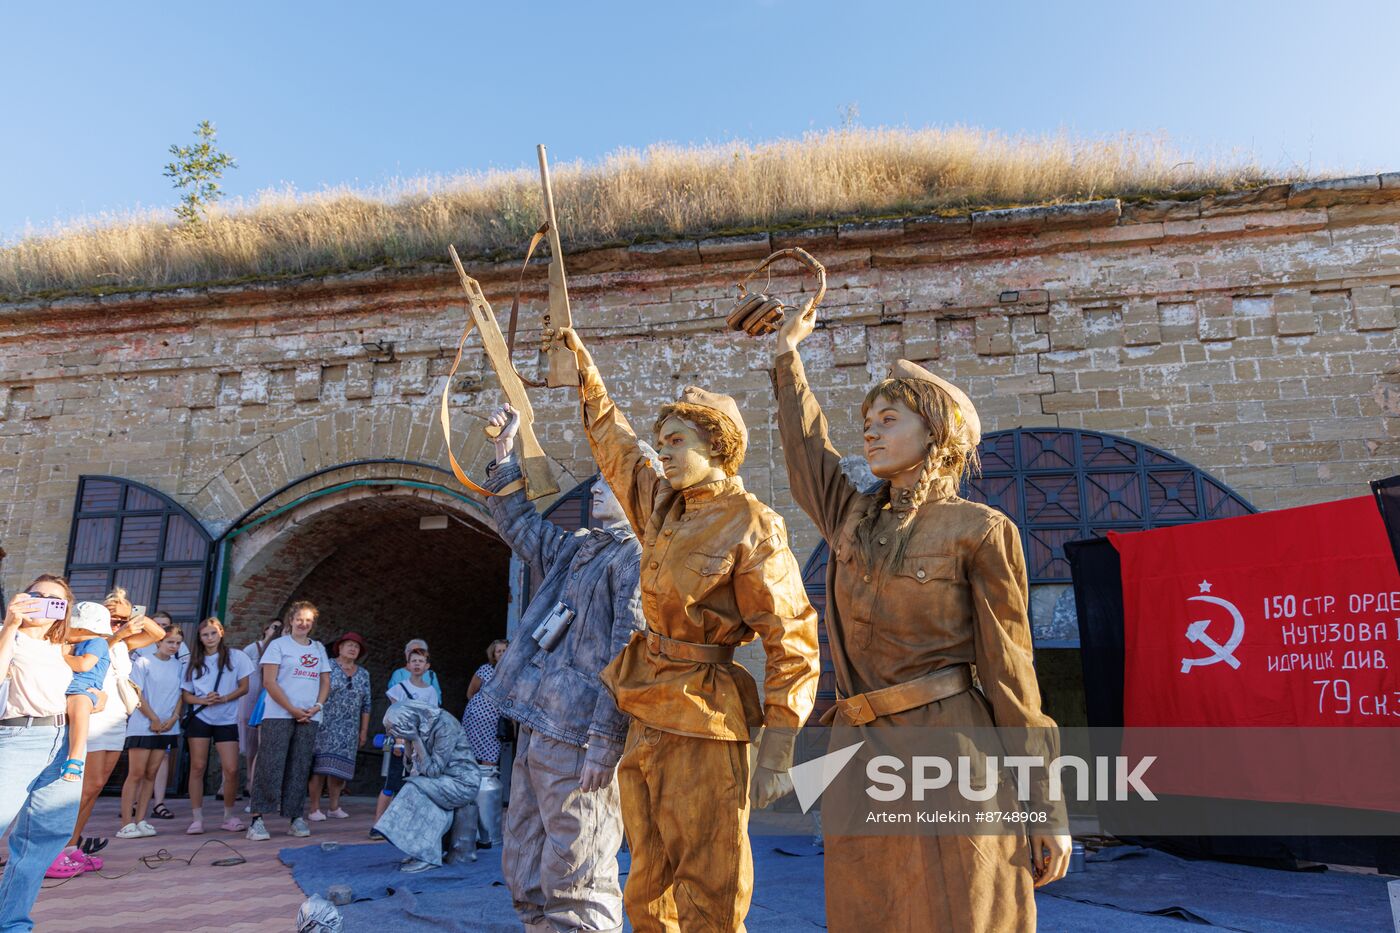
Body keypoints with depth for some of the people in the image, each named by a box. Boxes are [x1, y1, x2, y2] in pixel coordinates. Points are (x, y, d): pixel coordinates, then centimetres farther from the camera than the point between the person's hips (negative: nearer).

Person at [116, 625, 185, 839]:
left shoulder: (178, 666, 10)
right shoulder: (143, 662, -4)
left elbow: (181, 695, 11)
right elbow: (137, 694, -8)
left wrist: (173, 718, -4)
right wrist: (154, 719, -9)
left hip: (167, 728, 4)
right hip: (142, 726, -4)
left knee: (150, 774, 6)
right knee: (136, 774, -5)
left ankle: (140, 821, 11)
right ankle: (126, 824, -1)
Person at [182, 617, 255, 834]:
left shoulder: (236, 657, 2)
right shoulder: (194, 662, 10)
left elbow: (244, 688, 0)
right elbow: (187, 695, 7)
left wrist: (223, 699, -16)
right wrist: (204, 700, -13)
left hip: (227, 720, -2)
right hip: (199, 718, 2)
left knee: (231, 769, -7)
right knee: (197, 767, -2)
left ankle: (229, 816, 9)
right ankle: (197, 818, 7)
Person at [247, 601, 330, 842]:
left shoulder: (319, 648, 16)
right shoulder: (278, 645, 1)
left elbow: (325, 681, 17)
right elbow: (269, 682, -6)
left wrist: (317, 706, -2)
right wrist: (292, 709, -12)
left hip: (309, 718, 4)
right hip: (278, 715, -4)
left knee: (300, 768, 6)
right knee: (270, 766, -7)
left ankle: (295, 817, 12)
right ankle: (257, 819, -3)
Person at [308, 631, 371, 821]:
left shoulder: (363, 675, 12)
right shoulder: (327, 668, -1)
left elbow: (365, 705, 13)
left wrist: (364, 730, 11)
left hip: (349, 730, 4)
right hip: (326, 725, -4)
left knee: (339, 768, 6)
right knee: (320, 766, -6)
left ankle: (335, 807, 13)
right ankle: (315, 809, -2)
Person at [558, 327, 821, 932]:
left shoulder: (750, 526, -13)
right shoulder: (662, 506, 8)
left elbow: (792, 639, -14)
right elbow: (614, 443, 24)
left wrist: (776, 750, -16)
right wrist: (584, 368, 28)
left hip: (703, 722, -7)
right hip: (645, 717, 8)